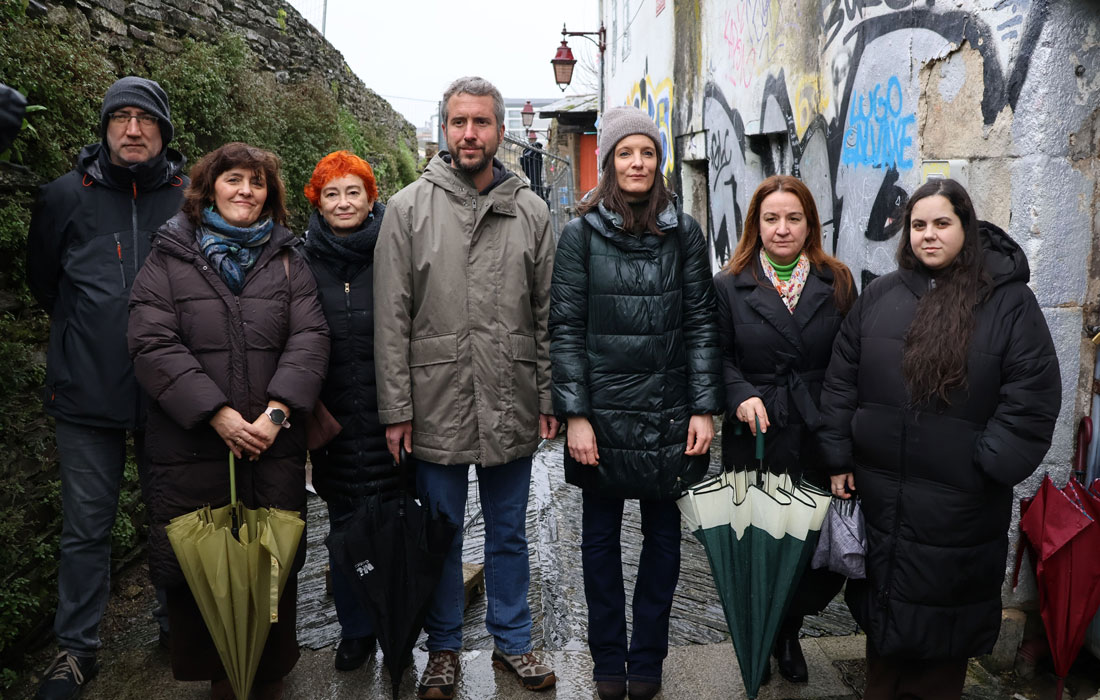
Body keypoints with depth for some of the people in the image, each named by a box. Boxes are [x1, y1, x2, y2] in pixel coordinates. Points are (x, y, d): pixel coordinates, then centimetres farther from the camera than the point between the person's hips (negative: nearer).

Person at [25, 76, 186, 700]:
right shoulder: (67, 196, 2)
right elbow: (43, 280, 15)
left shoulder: (191, 198, -1)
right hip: (86, 393, 0)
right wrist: (87, 332, 11)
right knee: (86, 526, 6)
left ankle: (179, 624, 33)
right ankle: (77, 648, 22)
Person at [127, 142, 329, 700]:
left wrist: (277, 411, -15)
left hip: (274, 446, 2)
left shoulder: (287, 260, 11)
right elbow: (152, 345, -7)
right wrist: (216, 414, -15)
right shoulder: (169, 259, 4)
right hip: (190, 448, -1)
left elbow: (309, 339, 0)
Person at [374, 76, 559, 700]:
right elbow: (392, 317, -4)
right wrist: (397, 407, -8)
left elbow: (548, 314, 5)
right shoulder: (410, 208, -1)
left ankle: (513, 641, 34)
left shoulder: (532, 212, 4)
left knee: (509, 534, 16)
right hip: (436, 407, -1)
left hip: (513, 408, 1)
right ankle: (445, 648, 32)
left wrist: (550, 397, 0)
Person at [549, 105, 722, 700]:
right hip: (601, 412, -1)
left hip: (667, 411, 2)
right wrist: (574, 414, -10)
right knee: (601, 533, 10)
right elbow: (565, 328, -4)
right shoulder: (581, 233, 0)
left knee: (663, 532, 10)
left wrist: (704, 409, -3)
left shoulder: (684, 233, 4)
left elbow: (700, 323, 3)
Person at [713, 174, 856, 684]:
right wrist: (741, 395, -14)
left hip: (820, 438, 1)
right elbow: (718, 356, 3)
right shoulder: (729, 285, 4)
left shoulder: (838, 283, 7)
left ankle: (789, 628, 29)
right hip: (756, 437, -1)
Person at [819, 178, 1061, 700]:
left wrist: (989, 465, -14)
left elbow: (1033, 396, -9)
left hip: (959, 499, -3)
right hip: (879, 488, 3)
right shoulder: (879, 296, 5)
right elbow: (841, 379, 6)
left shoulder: (1009, 301, -5)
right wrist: (839, 458, 2)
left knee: (943, 604, 10)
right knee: (884, 596, 18)